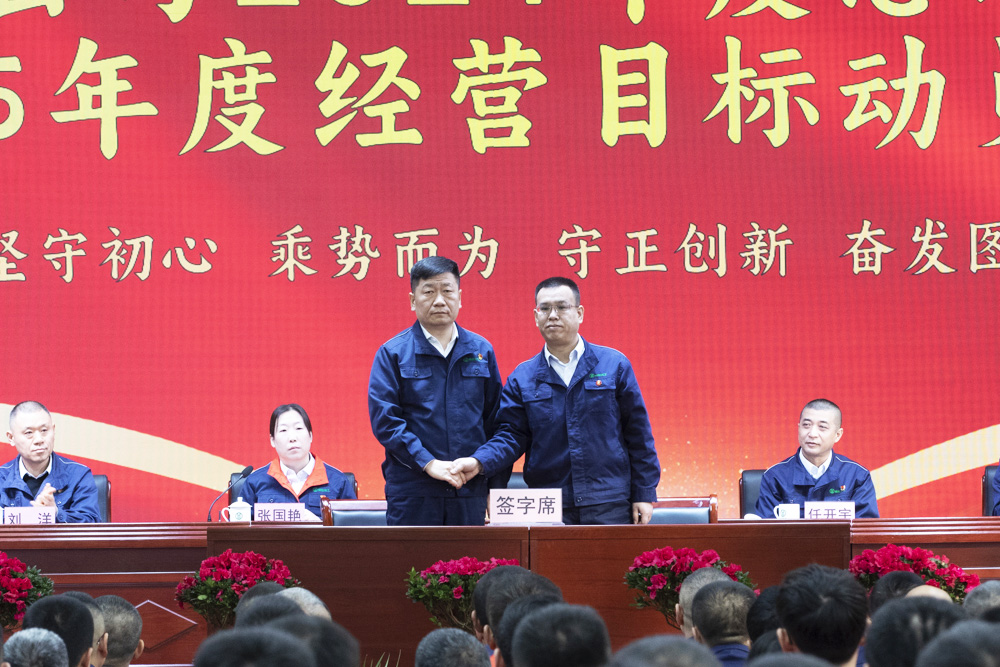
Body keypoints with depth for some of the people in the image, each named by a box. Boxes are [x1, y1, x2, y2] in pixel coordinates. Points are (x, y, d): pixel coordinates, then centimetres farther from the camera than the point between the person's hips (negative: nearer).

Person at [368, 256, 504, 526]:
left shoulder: (482, 351, 12)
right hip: (411, 496, -2)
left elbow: (496, 420, 12)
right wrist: (427, 462, -15)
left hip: (471, 493, 2)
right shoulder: (392, 354, 4)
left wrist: (497, 485, 5)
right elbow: (384, 419, -5)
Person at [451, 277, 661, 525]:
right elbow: (511, 435, 6)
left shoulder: (614, 365, 6)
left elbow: (638, 433, 6)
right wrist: (479, 462, -14)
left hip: (610, 505, -1)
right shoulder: (522, 378, 9)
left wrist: (644, 494, 1)